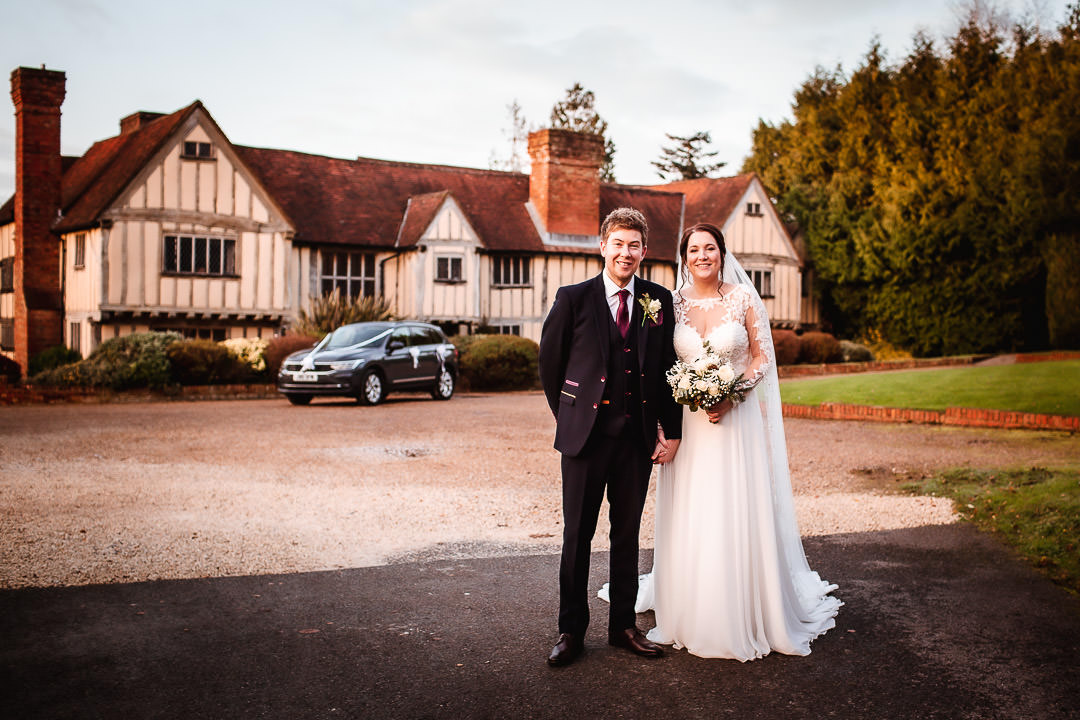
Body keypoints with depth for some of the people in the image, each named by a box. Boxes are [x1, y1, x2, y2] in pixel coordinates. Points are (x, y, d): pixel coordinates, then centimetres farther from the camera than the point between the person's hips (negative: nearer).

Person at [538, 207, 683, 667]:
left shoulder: (659, 301, 5)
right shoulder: (573, 298, -1)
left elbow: (669, 368, 7)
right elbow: (549, 362, 6)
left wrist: (672, 432, 3)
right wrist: (569, 415, 8)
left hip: (637, 437, 2)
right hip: (586, 435, -2)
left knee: (628, 534, 12)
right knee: (577, 535, 5)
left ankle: (623, 625, 25)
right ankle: (571, 630, 16)